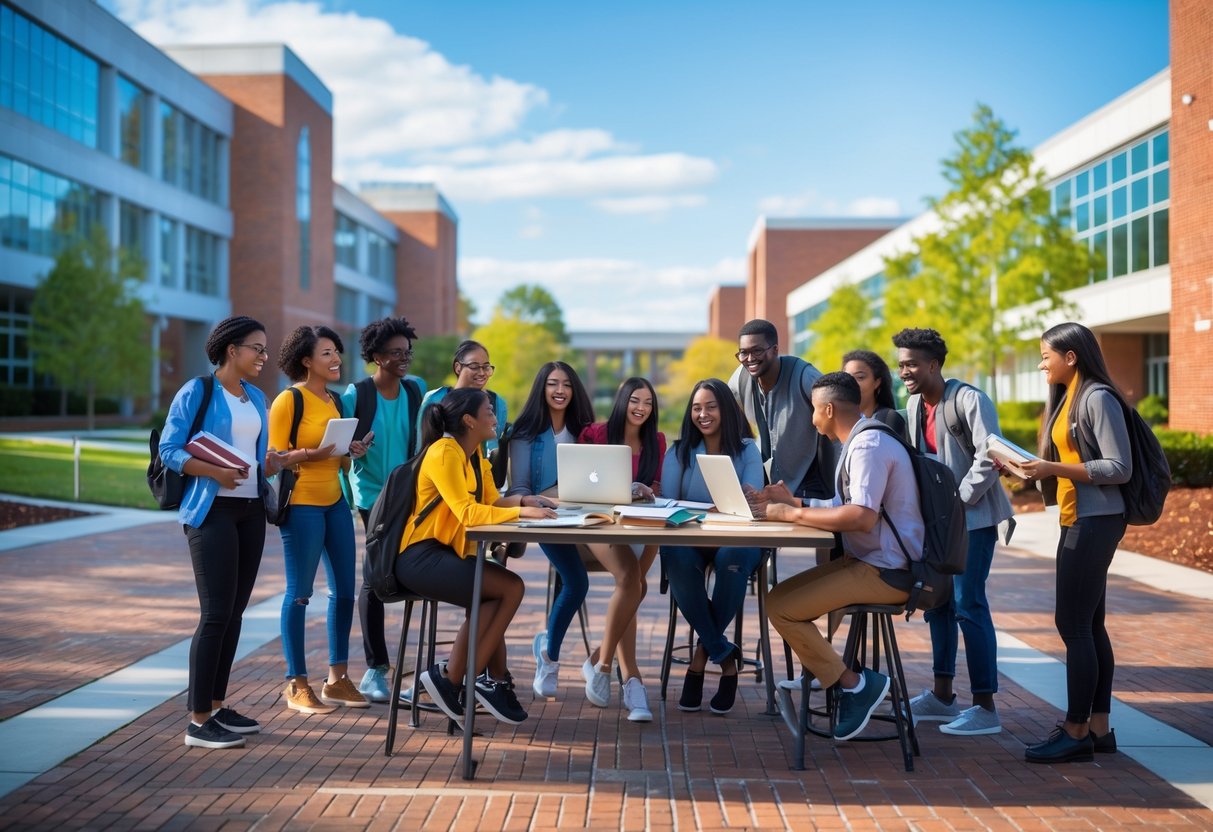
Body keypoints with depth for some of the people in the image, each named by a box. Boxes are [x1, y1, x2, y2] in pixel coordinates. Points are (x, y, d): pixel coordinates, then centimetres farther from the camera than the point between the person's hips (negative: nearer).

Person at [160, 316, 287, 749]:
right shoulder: (197, 392, -6)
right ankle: (198, 721, -4)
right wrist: (214, 471, -23)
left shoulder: (256, 398, 14)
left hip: (251, 510, 7)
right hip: (212, 511, -7)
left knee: (235, 611, 10)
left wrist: (270, 466, -4)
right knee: (216, 614, -10)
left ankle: (216, 705, 20)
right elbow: (169, 449, -11)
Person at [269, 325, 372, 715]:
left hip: (334, 502, 8)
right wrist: (311, 454, -25)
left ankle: (337, 679, 18)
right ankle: (296, 685, 7)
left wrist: (352, 450, 3)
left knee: (344, 589, 8)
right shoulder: (289, 400, -8)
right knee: (299, 593, -1)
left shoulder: (334, 400, 14)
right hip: (301, 504, -8)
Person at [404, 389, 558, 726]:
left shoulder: (474, 454, 12)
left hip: (448, 554, 9)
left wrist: (523, 500, -7)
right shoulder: (443, 454, -16)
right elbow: (468, 512, -25)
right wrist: (522, 512, -26)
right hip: (422, 557, -9)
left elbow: (492, 501, 11)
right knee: (511, 588, -16)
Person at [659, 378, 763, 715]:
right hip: (689, 539, 2)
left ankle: (703, 653, -16)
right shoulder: (679, 452, 14)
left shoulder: (747, 450, 7)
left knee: (730, 559, -38)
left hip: (736, 539, -1)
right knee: (676, 556, -36)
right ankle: (724, 655, -23)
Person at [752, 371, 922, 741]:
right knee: (781, 595, 9)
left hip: (884, 572, -10)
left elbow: (861, 516, -28)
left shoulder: (869, 445, -17)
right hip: (869, 561, 10)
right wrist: (789, 501, 10)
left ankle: (854, 685, -6)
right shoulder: (862, 441, 16)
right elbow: (843, 508, 18)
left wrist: (793, 513, -21)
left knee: (780, 607, -14)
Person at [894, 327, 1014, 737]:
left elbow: (989, 458, -20)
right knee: (936, 602, 12)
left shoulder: (969, 400, -15)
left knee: (968, 605, -10)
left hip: (972, 516, -8)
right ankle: (942, 696, 23)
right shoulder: (914, 404, 9)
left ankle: (986, 707, -3)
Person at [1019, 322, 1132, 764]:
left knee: (1073, 625, -7)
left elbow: (1119, 468, -18)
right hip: (1077, 523, 10)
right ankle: (1099, 728, 17)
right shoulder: (1069, 398, 15)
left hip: (1095, 523, -10)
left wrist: (1054, 468, -20)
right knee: (1089, 626, 11)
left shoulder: (1098, 398, -13)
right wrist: (1034, 468, 4)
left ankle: (1076, 732, 0)